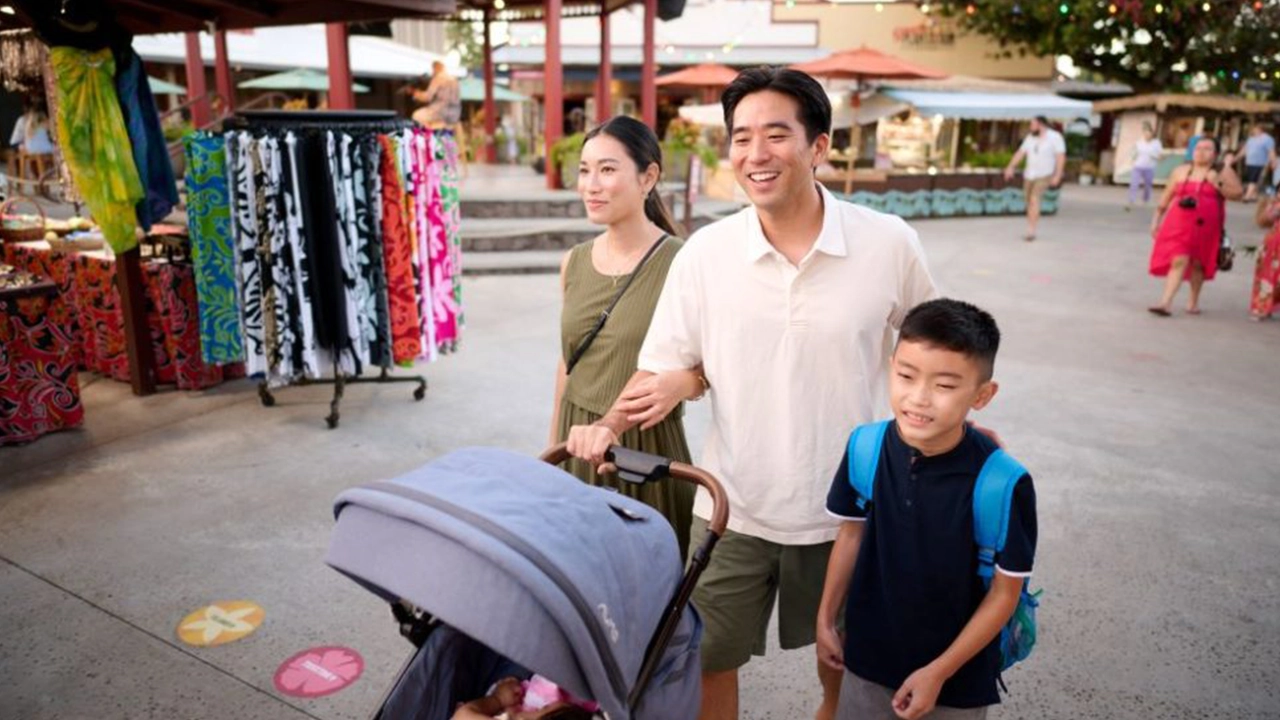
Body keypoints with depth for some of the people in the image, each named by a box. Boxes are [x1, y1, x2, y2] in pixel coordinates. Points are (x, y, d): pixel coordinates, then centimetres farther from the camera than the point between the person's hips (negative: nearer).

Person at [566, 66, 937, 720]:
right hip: (732, 507, 0)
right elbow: (664, 371, -3)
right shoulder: (703, 253, -9)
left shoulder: (889, 243, -10)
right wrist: (608, 425, -18)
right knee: (705, 662, 13)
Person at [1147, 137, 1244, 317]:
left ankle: (1193, 300, 26)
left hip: (1206, 226, 0)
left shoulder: (1221, 173, 5)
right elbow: (1166, 198, 15)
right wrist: (1156, 220, 11)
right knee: (1179, 261, -11)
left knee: (1198, 263, 9)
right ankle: (1165, 303, -16)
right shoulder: (1181, 171, 11)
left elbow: (1237, 193, -6)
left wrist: (1218, 183, -17)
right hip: (1179, 224, 0)